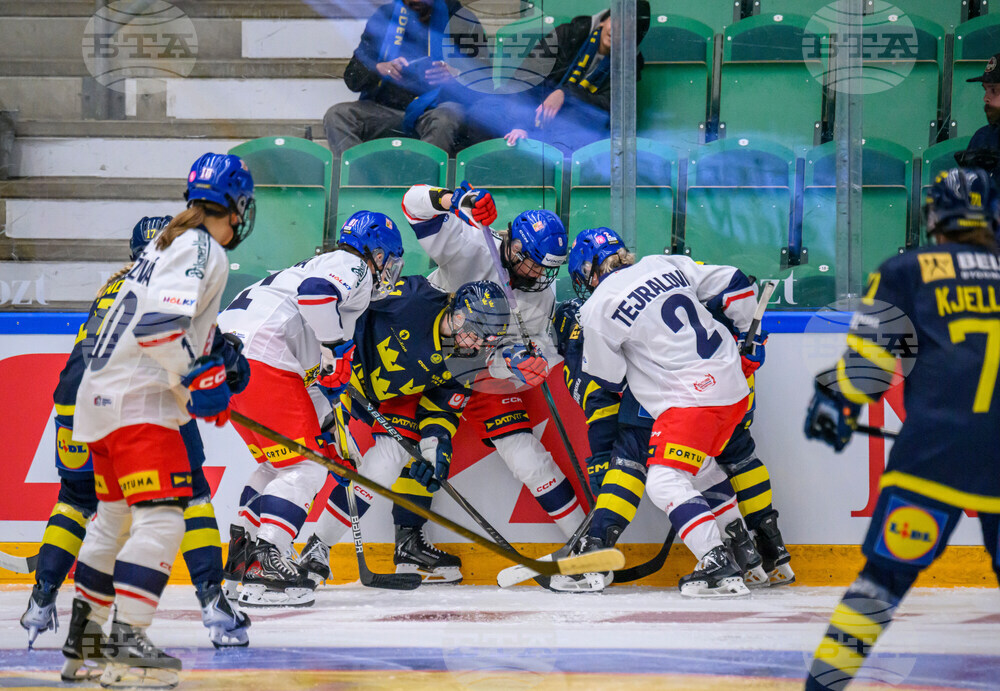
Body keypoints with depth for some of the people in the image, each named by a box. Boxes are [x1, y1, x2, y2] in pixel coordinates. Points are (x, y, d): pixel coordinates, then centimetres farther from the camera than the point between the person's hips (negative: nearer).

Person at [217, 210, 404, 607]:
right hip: (262, 356, -10)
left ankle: (239, 558, 22)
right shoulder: (353, 267, 3)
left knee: (279, 462, 23)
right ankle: (264, 565, -16)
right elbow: (316, 293, -22)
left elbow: (308, 379, 34)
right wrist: (337, 351, -12)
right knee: (305, 467, -6)